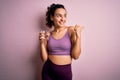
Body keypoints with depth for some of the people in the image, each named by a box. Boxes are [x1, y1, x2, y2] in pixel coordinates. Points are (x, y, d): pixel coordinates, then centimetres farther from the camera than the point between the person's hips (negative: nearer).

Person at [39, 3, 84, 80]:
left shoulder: (72, 30, -8)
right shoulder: (48, 35, 0)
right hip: (48, 71, 2)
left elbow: (75, 56, -12)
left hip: (65, 72, -2)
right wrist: (42, 43, -11)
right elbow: (45, 58, 1)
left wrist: (78, 36, -20)